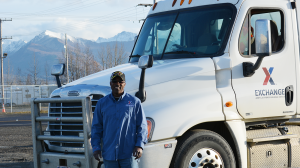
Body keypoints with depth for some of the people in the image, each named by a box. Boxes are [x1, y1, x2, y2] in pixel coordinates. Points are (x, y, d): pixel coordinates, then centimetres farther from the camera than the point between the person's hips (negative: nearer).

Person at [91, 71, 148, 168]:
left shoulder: (134, 102, 5)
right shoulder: (102, 103, 10)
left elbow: (142, 126, 4)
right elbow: (96, 127, 12)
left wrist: (139, 146, -7)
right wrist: (95, 147, 3)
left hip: (128, 153, -2)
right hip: (109, 154, 2)